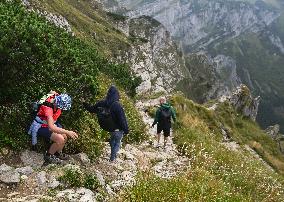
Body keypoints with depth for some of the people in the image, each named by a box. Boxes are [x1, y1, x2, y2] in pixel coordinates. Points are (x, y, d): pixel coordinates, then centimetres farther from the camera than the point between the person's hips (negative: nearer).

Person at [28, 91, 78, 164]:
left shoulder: (56, 98, -20)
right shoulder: (48, 108, -40)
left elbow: (52, 92, 7)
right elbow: (51, 127, -49)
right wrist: (67, 132, -52)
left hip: (52, 123, 7)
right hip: (42, 126, -7)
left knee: (64, 137, -4)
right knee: (60, 139, -22)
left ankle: (58, 153, 23)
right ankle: (48, 156, 2)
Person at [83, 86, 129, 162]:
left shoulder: (102, 103, -10)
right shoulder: (117, 105, -28)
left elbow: (92, 109, 7)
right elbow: (122, 119, -24)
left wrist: (85, 104, 23)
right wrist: (126, 130, -12)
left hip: (109, 128, 6)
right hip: (118, 129, -6)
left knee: (112, 141, 29)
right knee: (117, 142, 16)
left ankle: (113, 156, 37)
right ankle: (112, 158, 16)